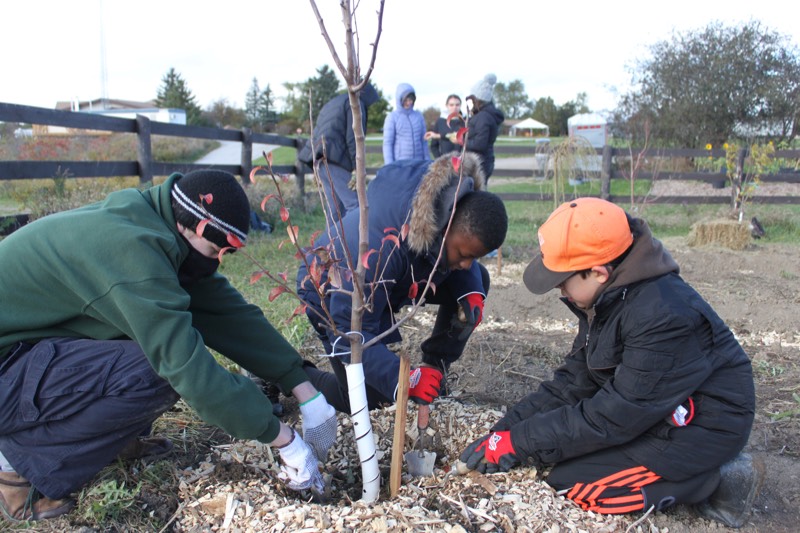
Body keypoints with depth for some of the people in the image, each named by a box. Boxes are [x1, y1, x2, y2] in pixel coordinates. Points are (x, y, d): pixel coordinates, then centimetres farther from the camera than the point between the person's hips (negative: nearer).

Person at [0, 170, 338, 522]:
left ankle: (112, 435, 12)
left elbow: (229, 312, -5)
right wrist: (284, 441, -26)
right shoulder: (129, 246, -31)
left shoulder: (165, 232, -3)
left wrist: (306, 393, -9)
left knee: (182, 330, -3)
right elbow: (187, 363, -34)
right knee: (154, 374, -28)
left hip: (41, 342, 9)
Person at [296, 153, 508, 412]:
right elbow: (348, 331, -39)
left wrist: (472, 294, -20)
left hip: (396, 281, 7)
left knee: (477, 280, -7)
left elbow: (466, 267, 0)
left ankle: (433, 369, 5)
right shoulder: (382, 245, -44)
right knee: (368, 400, -8)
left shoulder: (453, 207, -23)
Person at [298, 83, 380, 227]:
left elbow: (320, 134, 26)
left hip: (319, 158, 9)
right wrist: (358, 168, -11)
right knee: (354, 203, -12)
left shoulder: (332, 103, 30)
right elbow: (353, 138, -9)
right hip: (334, 158, -9)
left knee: (335, 206, 10)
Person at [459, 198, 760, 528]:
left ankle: (714, 481, -3)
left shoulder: (664, 317, -31)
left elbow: (616, 415, -27)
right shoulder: (608, 299, -2)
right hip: (650, 408, 9)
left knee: (571, 482, -15)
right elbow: (573, 381, 0)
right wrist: (506, 429, -9)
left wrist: (518, 443, -21)